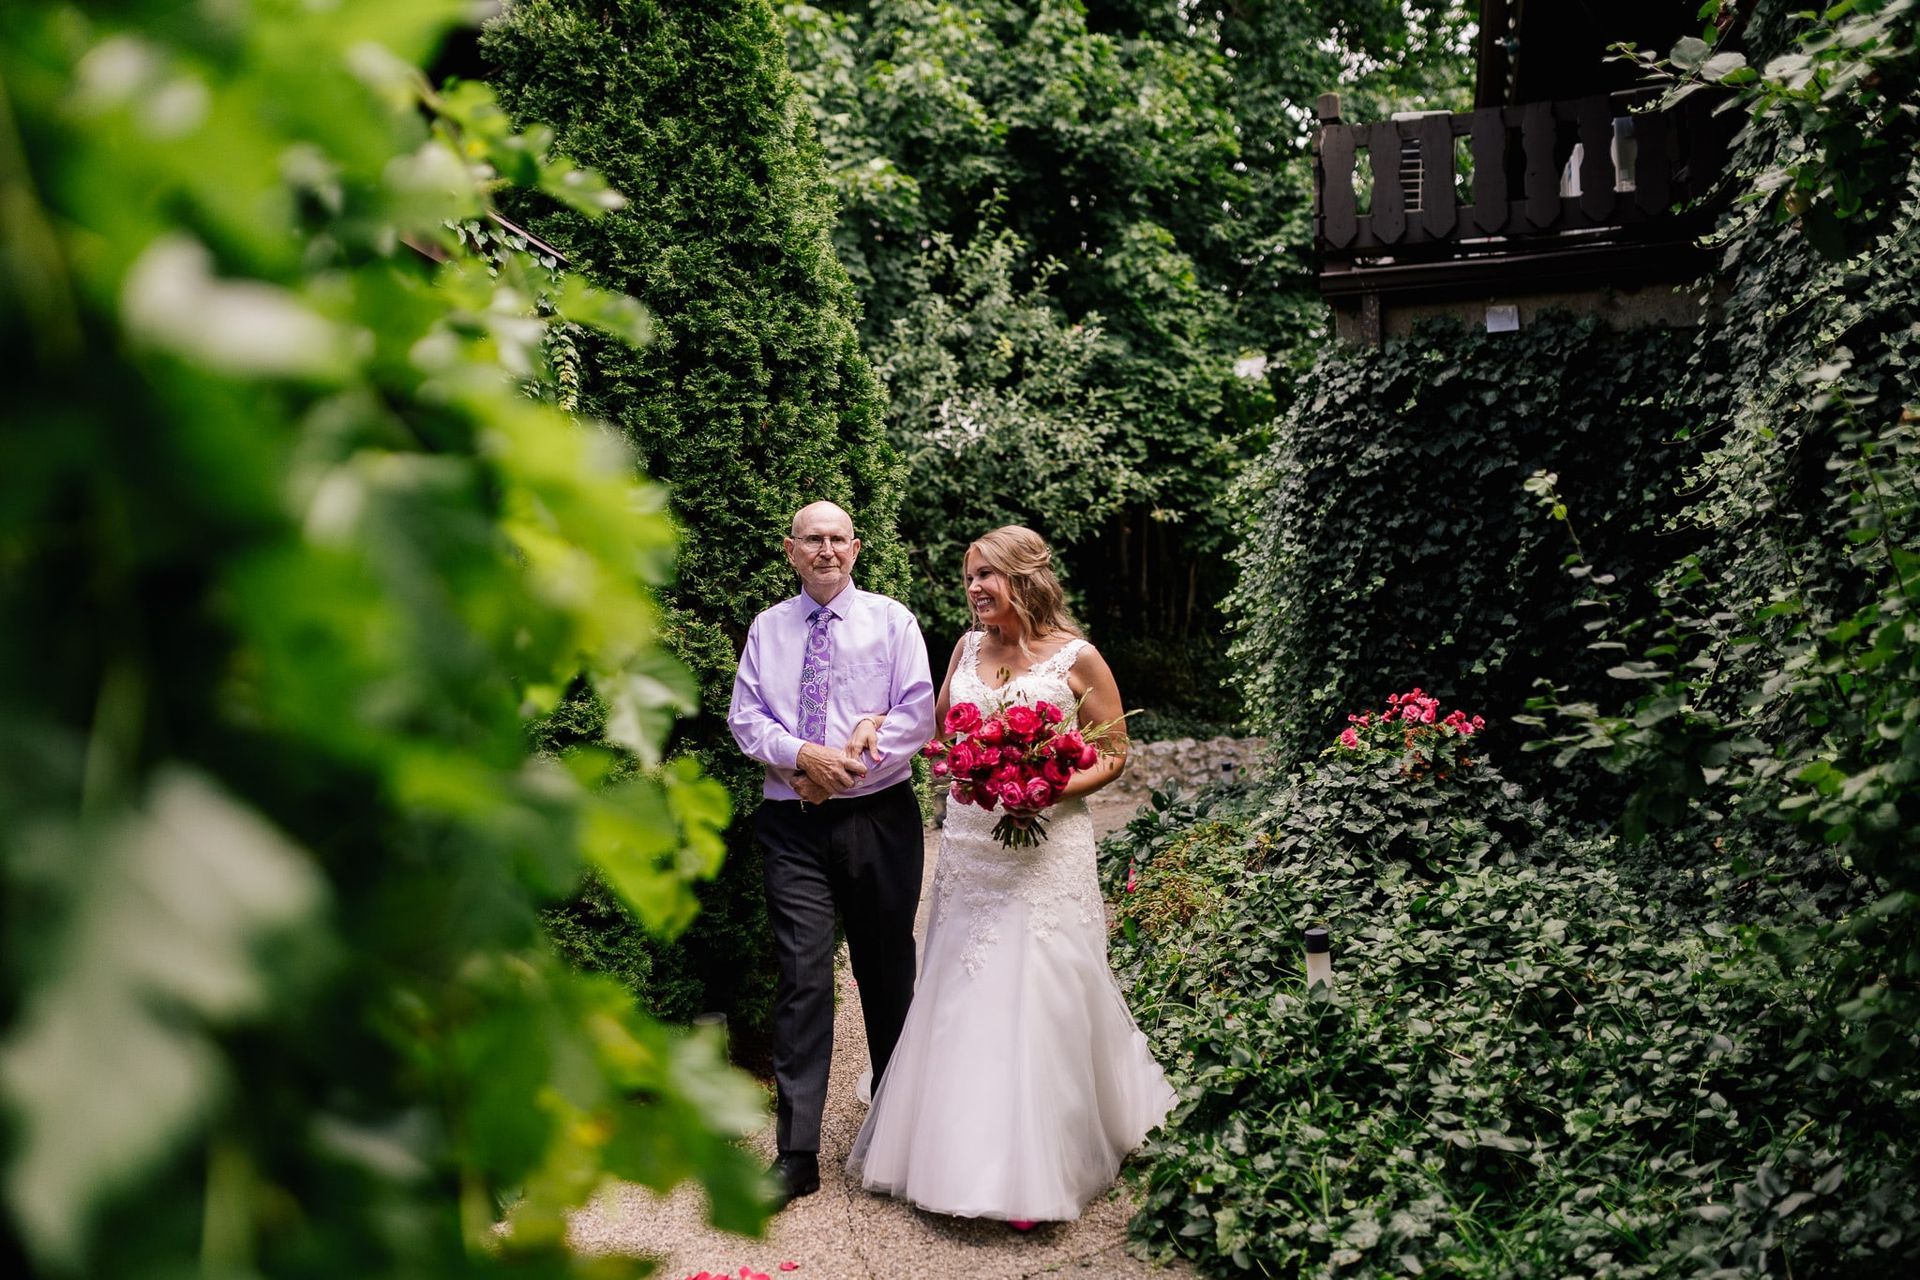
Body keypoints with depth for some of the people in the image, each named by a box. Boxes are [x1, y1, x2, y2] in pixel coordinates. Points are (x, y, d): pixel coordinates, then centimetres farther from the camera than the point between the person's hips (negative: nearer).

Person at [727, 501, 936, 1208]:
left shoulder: (892, 620, 3)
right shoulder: (767, 628, 10)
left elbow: (918, 714, -5)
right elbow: (745, 717, 5)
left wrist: (850, 764, -13)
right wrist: (802, 756, -13)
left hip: (879, 817, 0)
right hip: (793, 824, 1)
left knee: (887, 970, 11)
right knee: (802, 976, -5)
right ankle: (796, 1153, -1)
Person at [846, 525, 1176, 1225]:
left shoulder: (1076, 658, -5)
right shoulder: (968, 647, 9)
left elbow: (1113, 754, -1)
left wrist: (1055, 789, -17)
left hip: (1045, 847, -5)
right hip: (969, 845, 5)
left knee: (1037, 997, -2)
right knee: (962, 994, 9)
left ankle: (1037, 1168, 11)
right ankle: (967, 1151, 24)